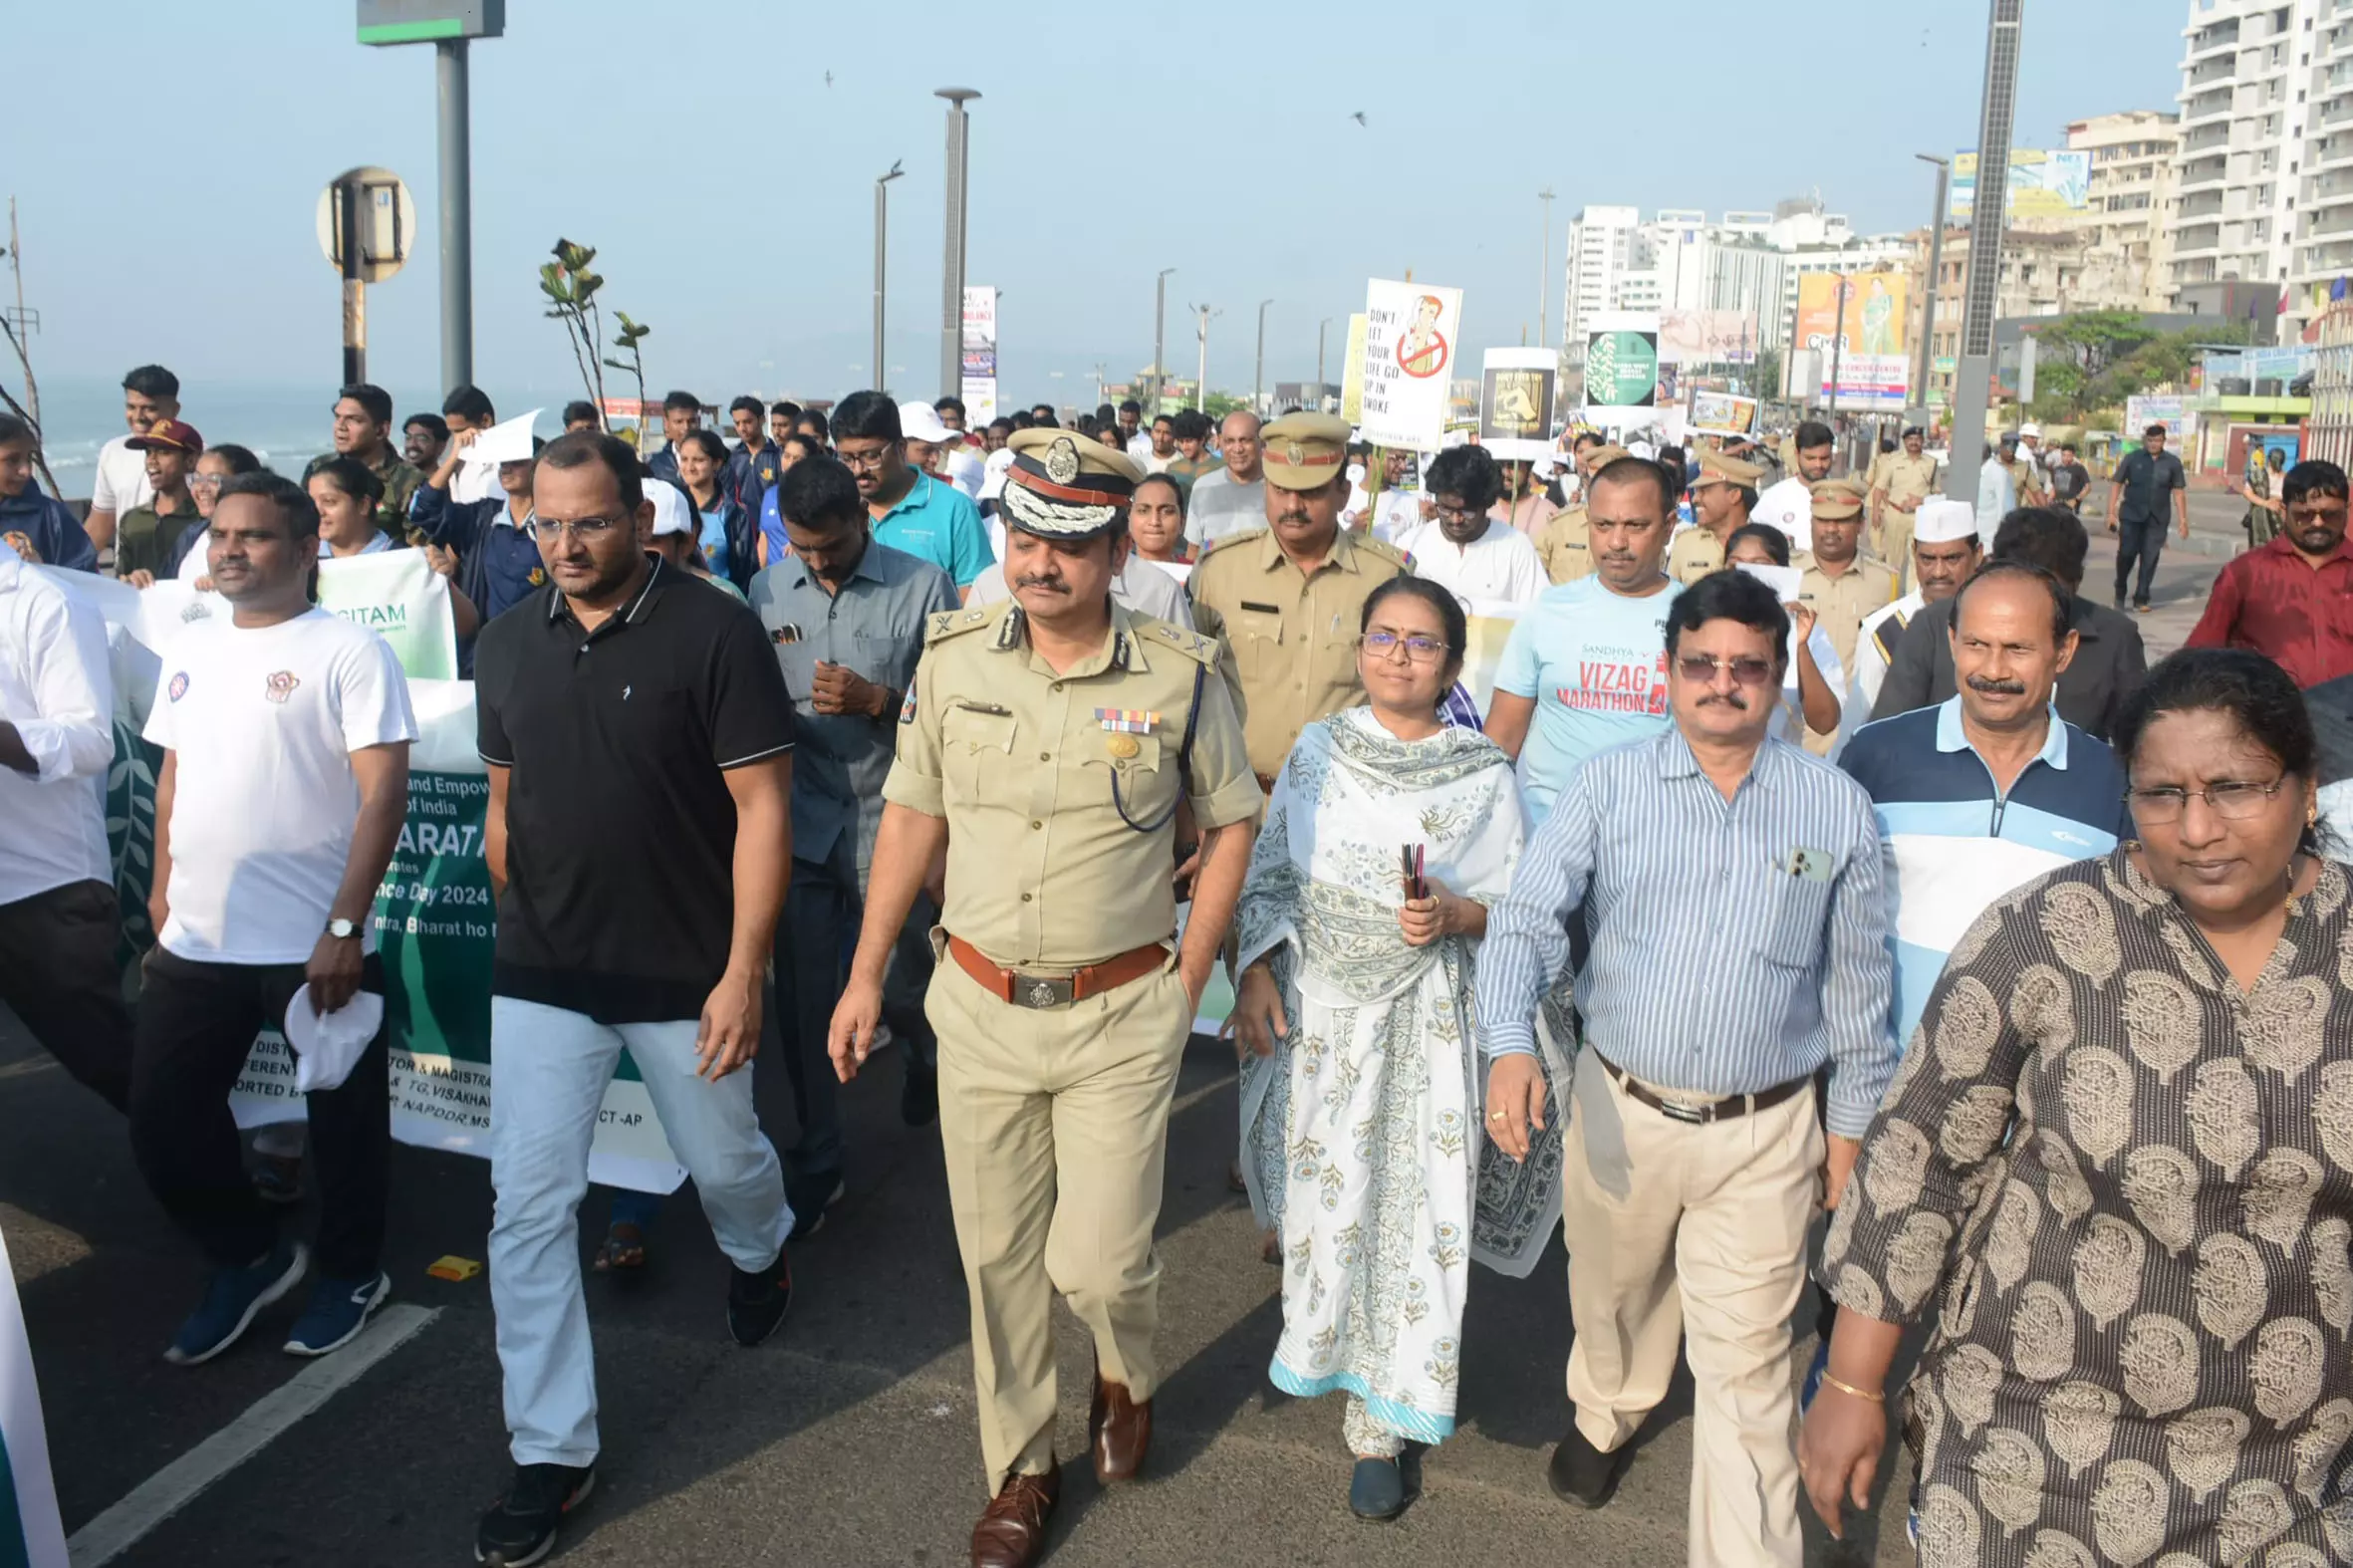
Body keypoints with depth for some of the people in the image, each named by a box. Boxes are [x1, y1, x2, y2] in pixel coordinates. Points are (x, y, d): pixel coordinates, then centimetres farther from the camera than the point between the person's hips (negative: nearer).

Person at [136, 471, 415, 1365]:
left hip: (314, 945, -6)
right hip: (194, 943, 6)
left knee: (342, 1120, 9)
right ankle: (249, 1256, 34)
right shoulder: (189, 649, 10)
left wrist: (343, 929, -20)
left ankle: (350, 1273, 32)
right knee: (162, 1121, 12)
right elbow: (173, 775, 20)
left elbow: (384, 793, -16)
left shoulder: (348, 651, -10)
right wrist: (162, 888, 15)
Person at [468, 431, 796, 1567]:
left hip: (683, 977, -3)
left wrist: (743, 973, -18)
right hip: (541, 978, 4)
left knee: (725, 1166, 17)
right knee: (527, 1209, 2)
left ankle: (760, 1255, 53)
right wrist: (516, 932, 15)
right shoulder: (507, 644, 3)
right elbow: (504, 801, 14)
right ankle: (551, 1451, 16)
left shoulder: (715, 634, -13)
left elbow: (761, 806, -14)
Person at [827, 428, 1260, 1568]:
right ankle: (1019, 1470, 35)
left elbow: (1230, 824, 3)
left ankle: (1127, 1378, 36)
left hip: (1121, 1017, -2)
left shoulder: (1178, 675, -9)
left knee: (1098, 1261, -1)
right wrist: (867, 975, 6)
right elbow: (912, 817, 7)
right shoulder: (952, 659, -2)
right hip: (979, 1006, 3)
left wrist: (1188, 982, -1)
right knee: (998, 1257, 13)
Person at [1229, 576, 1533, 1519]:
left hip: (1422, 1020, -2)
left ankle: (1381, 1425, 14)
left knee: (1410, 1209, -1)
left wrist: (1454, 915, -21)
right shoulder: (1317, 750, 3)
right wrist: (1257, 973, -4)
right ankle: (1320, 1349, 40)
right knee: (1321, 1193, 11)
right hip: (1315, 1008, 2)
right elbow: (1269, 875, 7)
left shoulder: (1486, 776, -4)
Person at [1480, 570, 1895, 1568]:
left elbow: (1858, 978, 7)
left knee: (1747, 1369, 2)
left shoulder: (1835, 805, -1)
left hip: (1765, 1131, -1)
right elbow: (1528, 916, -11)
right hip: (1619, 1110, 2)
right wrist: (1510, 1043, -27)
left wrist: (1851, 1123, 8)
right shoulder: (1609, 786, -3)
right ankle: (1606, 1415, 55)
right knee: (1611, 1295, 24)